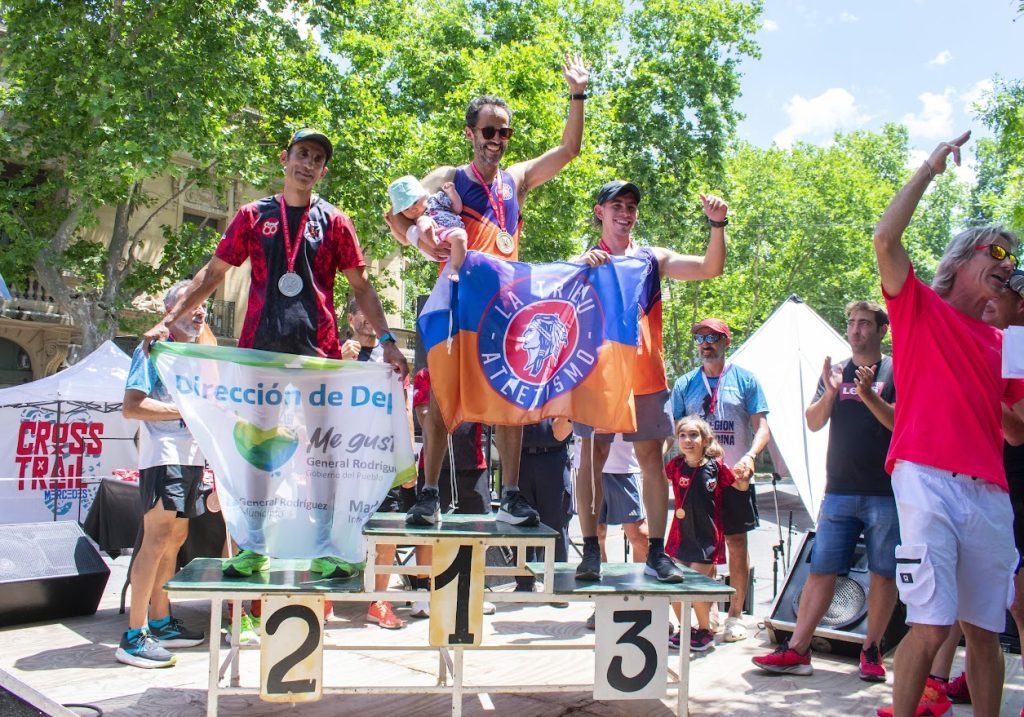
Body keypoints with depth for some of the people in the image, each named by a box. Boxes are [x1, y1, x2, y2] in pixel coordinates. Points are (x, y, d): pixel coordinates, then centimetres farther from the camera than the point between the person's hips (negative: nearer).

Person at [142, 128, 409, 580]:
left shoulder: (333, 221, 9)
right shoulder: (253, 216, 11)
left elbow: (361, 287, 8)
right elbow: (213, 273, 12)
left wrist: (387, 340, -3)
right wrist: (168, 320, 4)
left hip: (318, 351, -1)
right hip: (259, 347, 1)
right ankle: (253, 549, 12)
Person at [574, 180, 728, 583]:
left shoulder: (653, 259, 10)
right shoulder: (583, 262, 7)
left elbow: (710, 268, 0)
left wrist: (717, 225, -15)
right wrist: (582, 267, -24)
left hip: (646, 379, 2)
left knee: (653, 462, 2)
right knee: (591, 461, -1)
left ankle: (657, 553, 8)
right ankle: (590, 552, 5)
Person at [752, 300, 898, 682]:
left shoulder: (896, 371, 3)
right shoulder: (836, 371, 13)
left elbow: (899, 422, -9)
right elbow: (813, 423, 5)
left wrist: (868, 395, -23)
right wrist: (830, 393, -12)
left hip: (886, 493, -2)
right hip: (840, 490, 3)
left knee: (883, 573, 4)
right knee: (821, 570, 1)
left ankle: (871, 651, 16)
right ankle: (797, 650, 1)